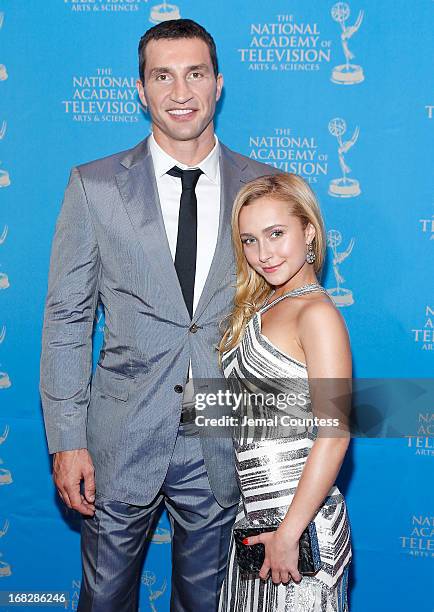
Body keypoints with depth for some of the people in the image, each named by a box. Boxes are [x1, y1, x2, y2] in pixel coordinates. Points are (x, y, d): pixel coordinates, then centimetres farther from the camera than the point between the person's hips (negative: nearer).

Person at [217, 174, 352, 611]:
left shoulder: (316, 313, -15)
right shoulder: (259, 307, 10)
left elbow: (333, 435, -20)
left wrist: (288, 533, -20)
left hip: (299, 514, -7)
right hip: (255, 511, 8)